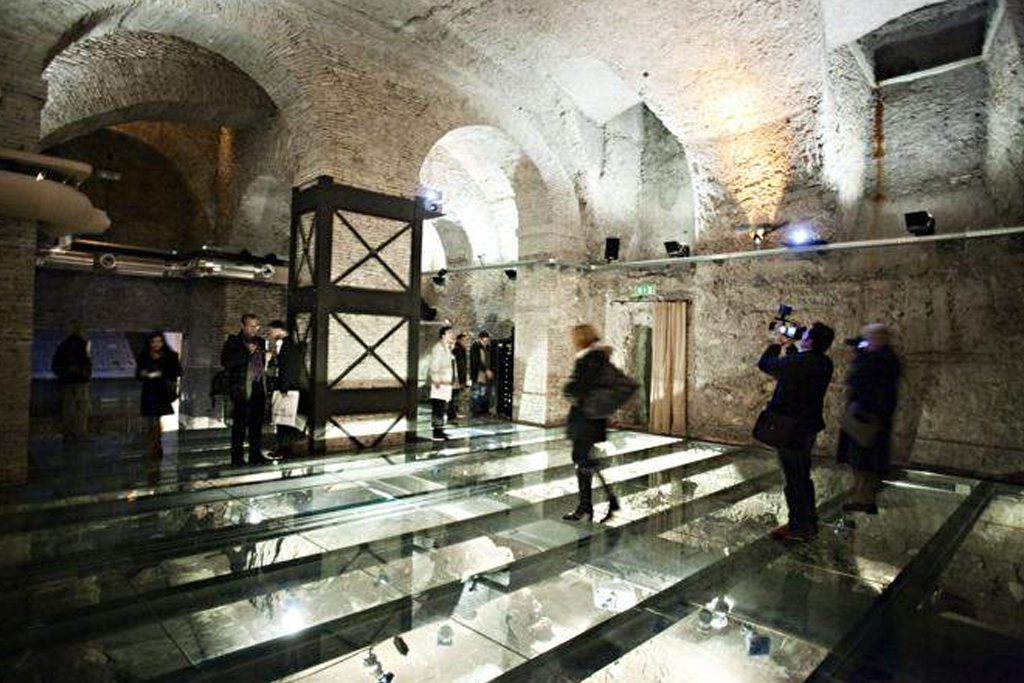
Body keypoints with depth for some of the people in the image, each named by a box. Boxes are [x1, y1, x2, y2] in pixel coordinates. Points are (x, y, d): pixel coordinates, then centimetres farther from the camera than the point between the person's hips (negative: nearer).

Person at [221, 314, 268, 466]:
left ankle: (256, 455, 18)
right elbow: (226, 362, -14)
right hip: (242, 390, -6)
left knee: (257, 424, 10)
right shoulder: (233, 342, -1)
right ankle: (237, 458, 4)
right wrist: (247, 352, -17)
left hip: (259, 389, 6)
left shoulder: (260, 342, 17)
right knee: (240, 425, -3)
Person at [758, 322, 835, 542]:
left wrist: (778, 343, 5)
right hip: (809, 426, 8)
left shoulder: (796, 363, -24)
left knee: (793, 479, 2)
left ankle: (799, 527, 12)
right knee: (803, 476, 21)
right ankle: (809, 522, 33)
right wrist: (792, 345, 9)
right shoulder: (824, 363, 1)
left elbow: (764, 363, -9)